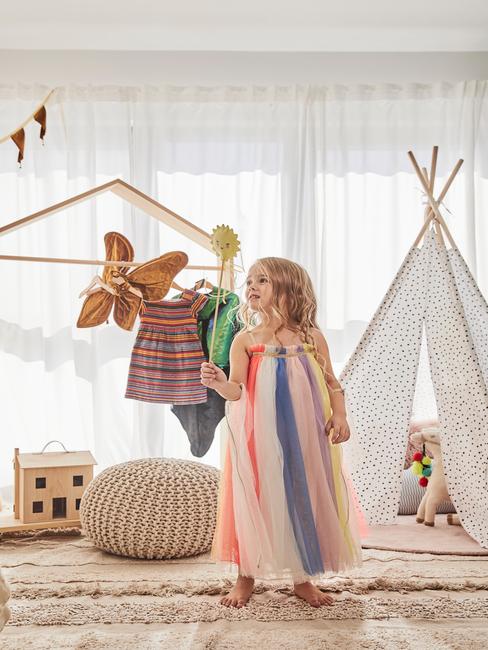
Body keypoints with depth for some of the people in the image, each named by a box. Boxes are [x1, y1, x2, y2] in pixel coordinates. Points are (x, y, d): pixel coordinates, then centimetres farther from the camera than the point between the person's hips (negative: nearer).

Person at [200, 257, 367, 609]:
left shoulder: (311, 338, 2)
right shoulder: (245, 340, -1)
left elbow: (331, 383, 7)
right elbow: (237, 391, -8)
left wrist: (340, 415, -7)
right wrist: (219, 383, -29)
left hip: (305, 437, 1)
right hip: (259, 437, -1)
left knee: (305, 500, 8)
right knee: (253, 500, 4)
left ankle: (303, 578, 25)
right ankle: (246, 577, 21)